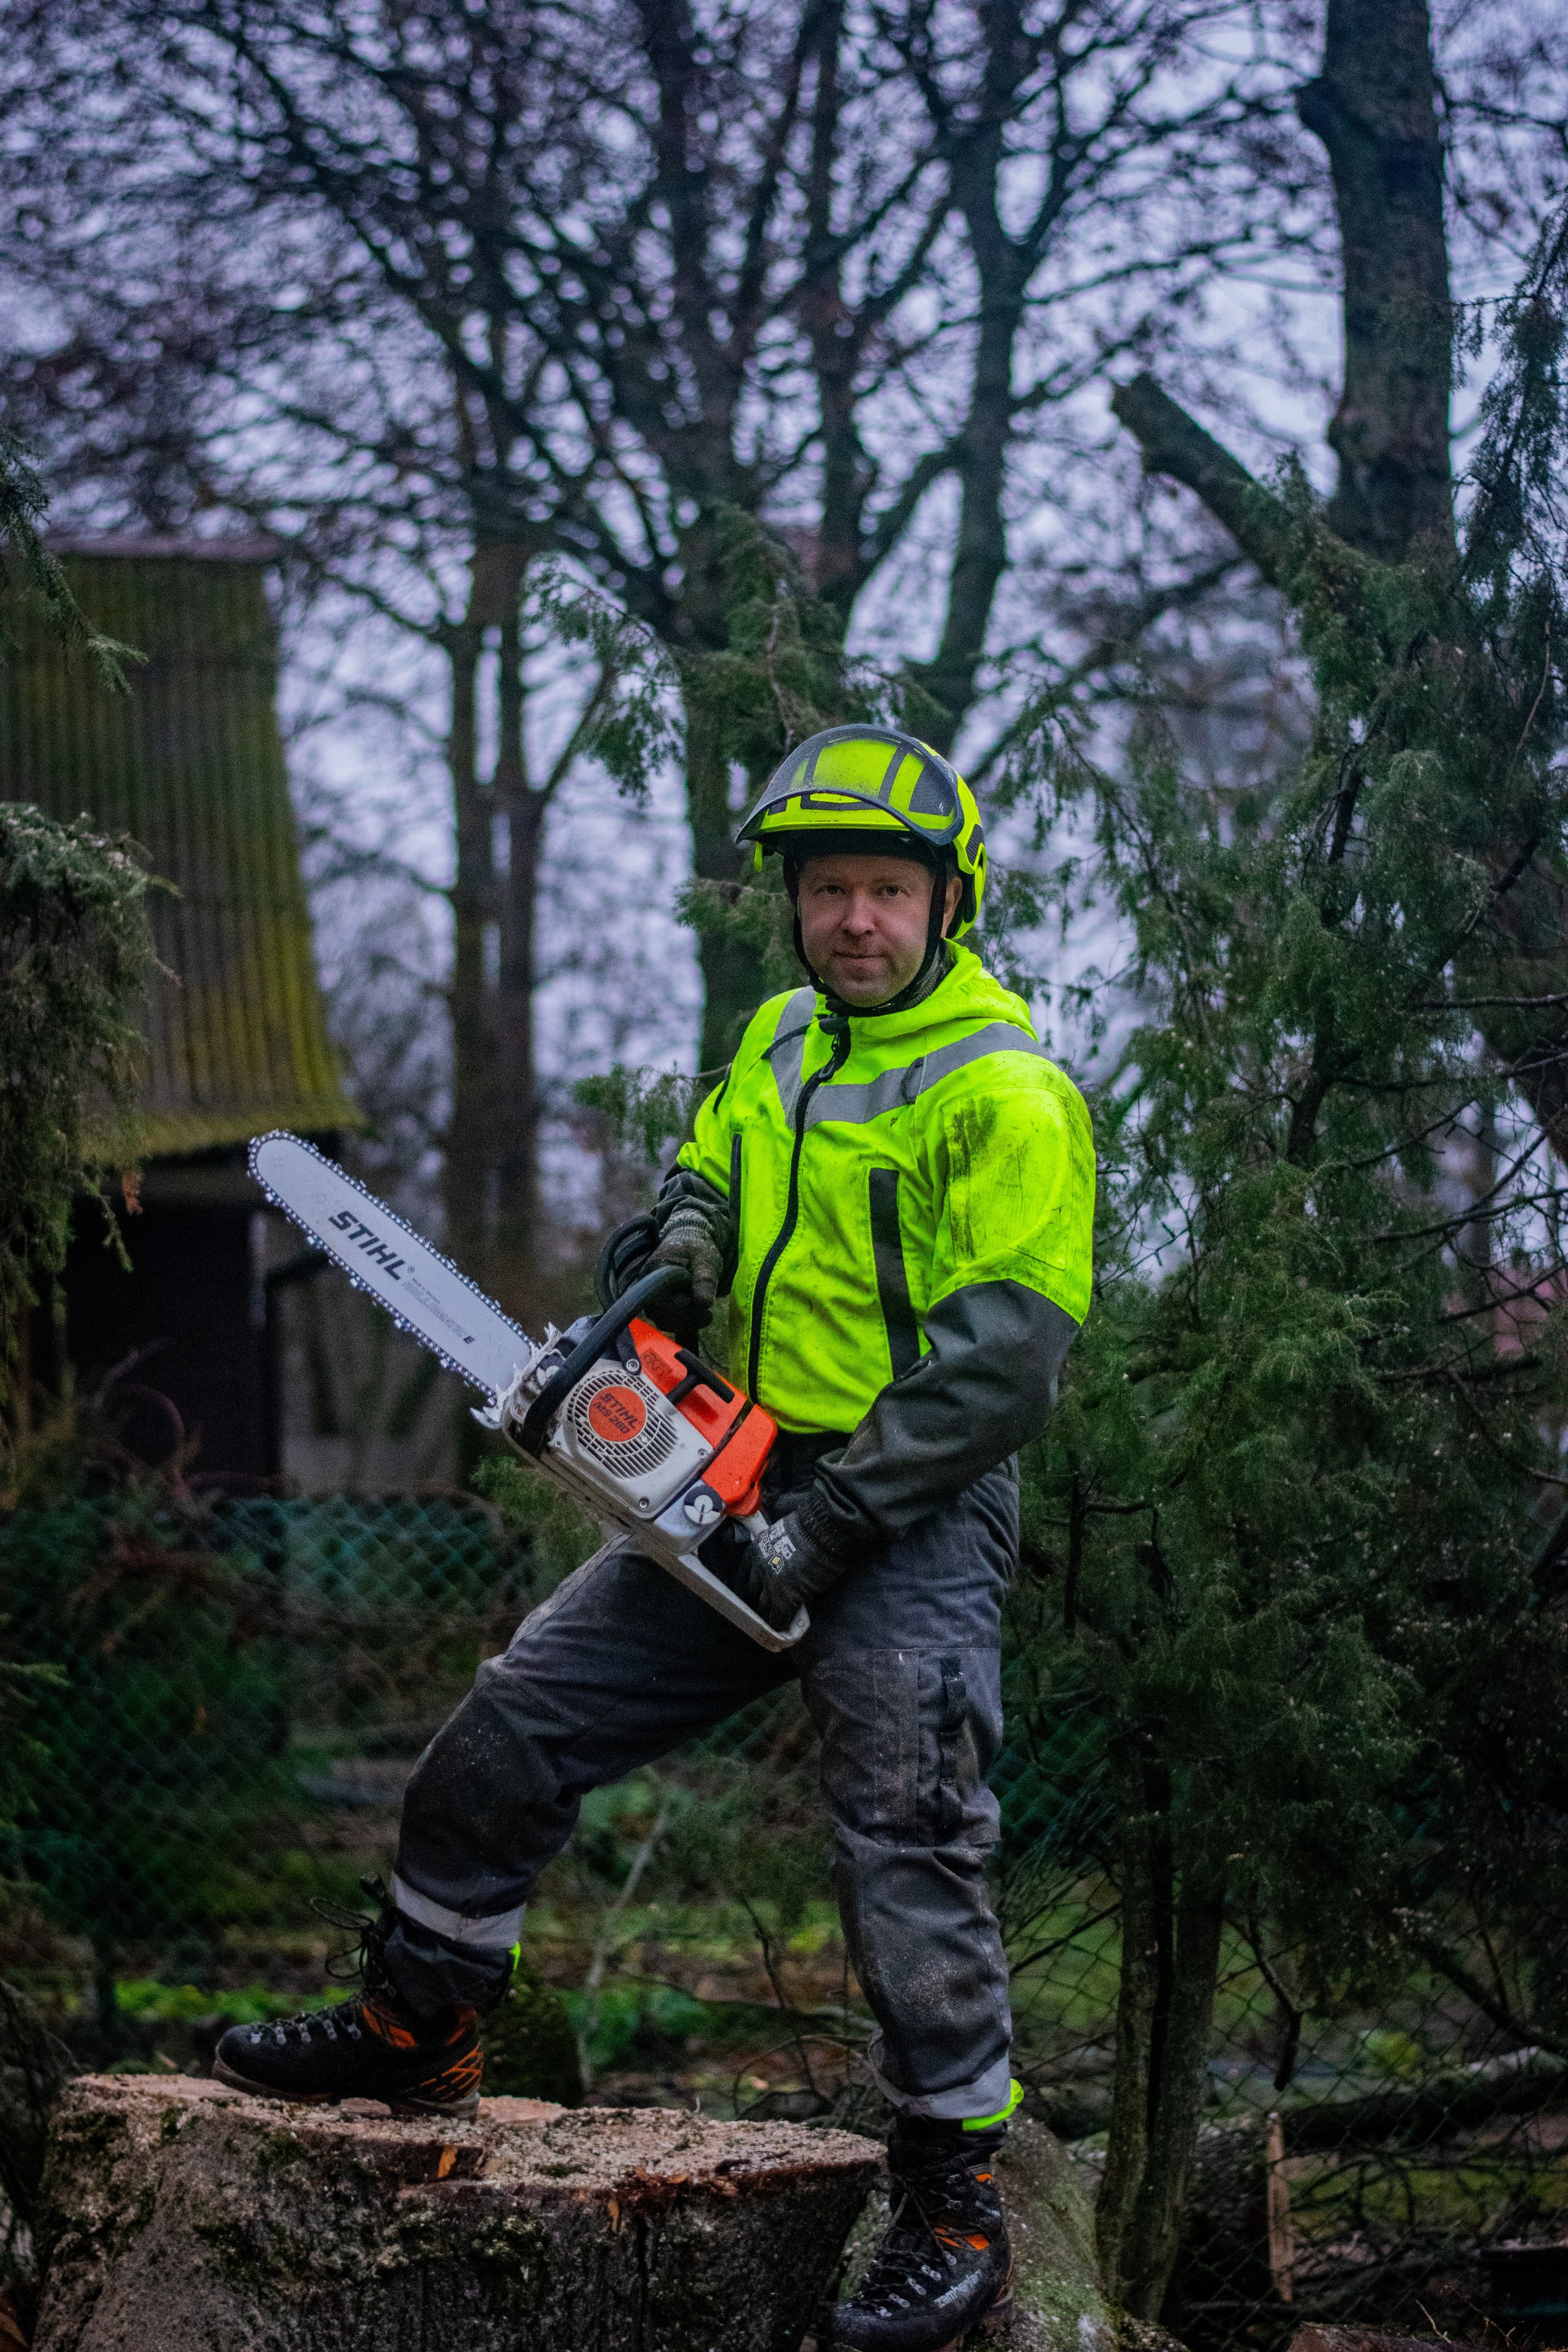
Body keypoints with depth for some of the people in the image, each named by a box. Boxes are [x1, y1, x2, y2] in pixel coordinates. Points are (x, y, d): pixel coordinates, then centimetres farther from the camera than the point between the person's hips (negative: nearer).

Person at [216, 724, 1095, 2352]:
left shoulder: (1006, 1094, -14)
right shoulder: (782, 1044, 11)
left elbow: (1000, 1360, -20)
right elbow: (707, 1169, 28)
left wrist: (830, 1521, -22)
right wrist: (677, 1235, 2)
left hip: (915, 1519, -8)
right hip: (744, 1489, 8)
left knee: (909, 1845, -10)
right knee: (513, 1727, 8)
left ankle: (955, 2207, 1)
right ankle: (409, 2035, 24)